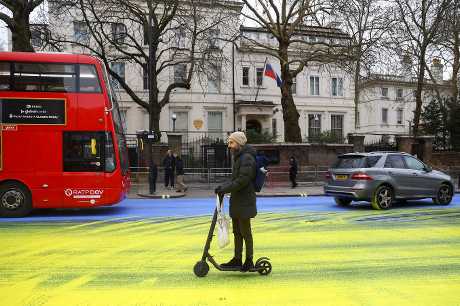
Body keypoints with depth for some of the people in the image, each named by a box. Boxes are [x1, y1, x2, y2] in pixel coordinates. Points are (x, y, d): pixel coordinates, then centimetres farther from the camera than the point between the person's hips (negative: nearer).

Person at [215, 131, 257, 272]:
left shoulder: (247, 158, -16)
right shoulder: (238, 157, 17)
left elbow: (242, 180, -23)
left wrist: (225, 189, -20)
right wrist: (223, 187, 8)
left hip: (244, 202, -10)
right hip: (237, 201, 10)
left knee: (245, 232, 1)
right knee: (236, 231, 15)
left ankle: (249, 260, 14)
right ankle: (237, 259, 26)